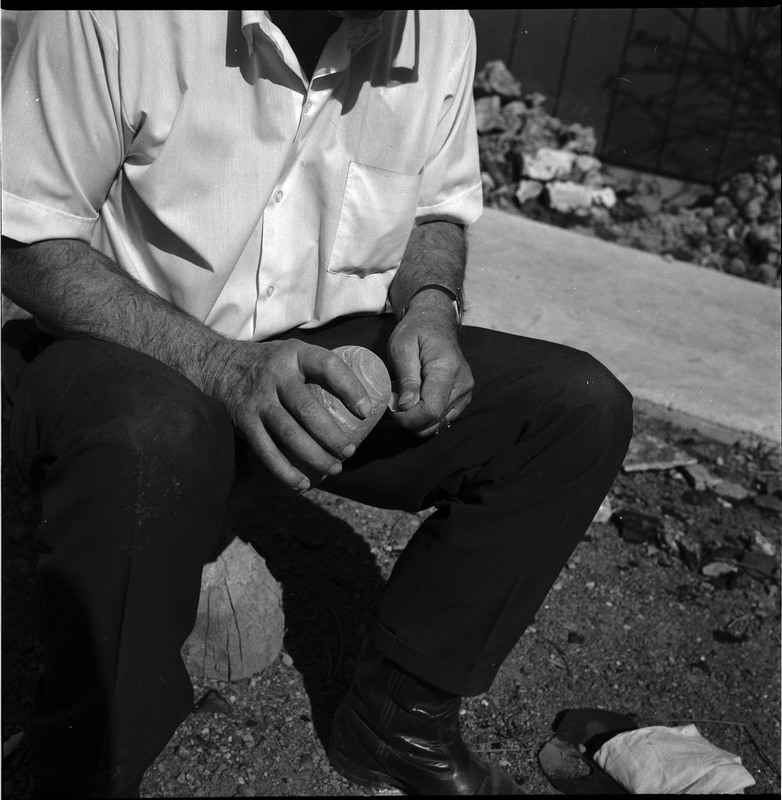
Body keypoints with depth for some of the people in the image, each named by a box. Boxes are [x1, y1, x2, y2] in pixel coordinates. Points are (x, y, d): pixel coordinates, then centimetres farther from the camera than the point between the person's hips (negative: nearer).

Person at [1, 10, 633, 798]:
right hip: (135, 348, -4)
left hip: (330, 345, 5)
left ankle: (398, 717, 0)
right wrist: (223, 366, -30)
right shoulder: (119, 24, -19)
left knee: (584, 405, -12)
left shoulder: (442, 28, -4)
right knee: (152, 437, -41)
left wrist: (430, 304, -12)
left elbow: (439, 208, 11)